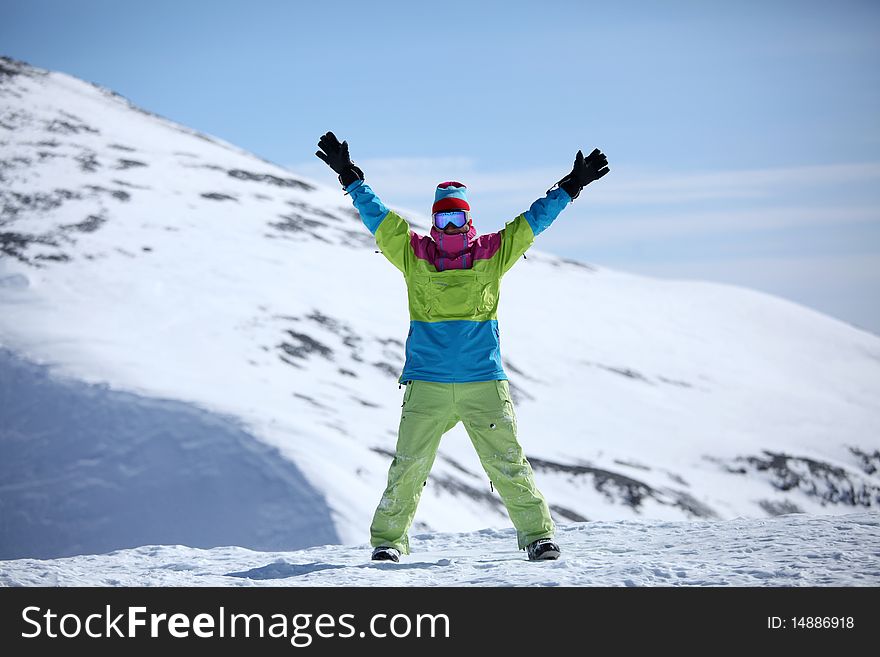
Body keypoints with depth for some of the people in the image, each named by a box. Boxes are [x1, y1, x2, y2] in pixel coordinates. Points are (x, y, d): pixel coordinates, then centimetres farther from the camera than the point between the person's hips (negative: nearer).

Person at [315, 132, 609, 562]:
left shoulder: (492, 254, 7)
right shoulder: (414, 255, 6)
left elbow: (533, 221, 10)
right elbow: (377, 216, 7)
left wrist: (570, 187, 9)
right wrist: (351, 179, 4)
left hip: (484, 385, 0)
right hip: (427, 386, 0)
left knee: (509, 464, 0)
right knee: (408, 467, -3)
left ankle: (538, 535, 9)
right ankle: (388, 539, 8)